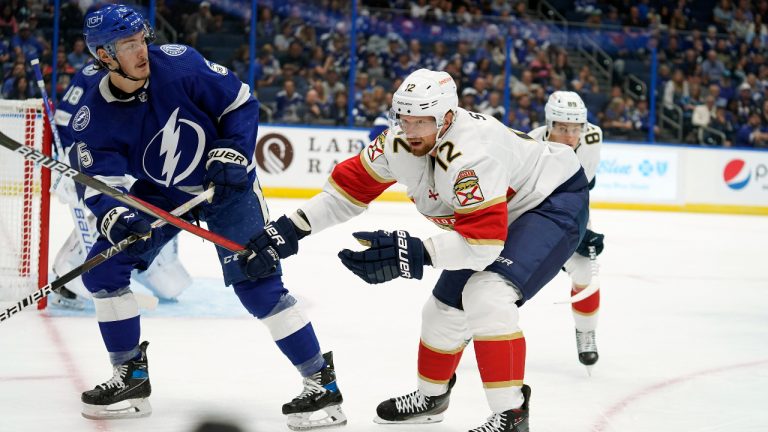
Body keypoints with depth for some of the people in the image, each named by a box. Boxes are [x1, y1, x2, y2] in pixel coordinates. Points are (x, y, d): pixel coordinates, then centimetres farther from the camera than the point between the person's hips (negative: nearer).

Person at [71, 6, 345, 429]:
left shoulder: (179, 64, -23)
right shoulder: (94, 117, -16)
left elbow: (241, 103, -11)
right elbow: (102, 184, -18)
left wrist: (232, 153, -23)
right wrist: (115, 218, -39)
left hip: (226, 184, -4)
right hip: (159, 193, 4)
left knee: (255, 280, -16)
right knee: (103, 266, -5)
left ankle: (321, 383, -10)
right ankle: (130, 378, 9)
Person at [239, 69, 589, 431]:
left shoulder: (470, 153, -38)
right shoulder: (400, 142, -14)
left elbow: (484, 241, -42)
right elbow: (351, 184, -4)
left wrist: (414, 254, -49)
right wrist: (289, 230, -11)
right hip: (500, 214, 9)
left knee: (486, 294, -30)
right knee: (447, 306, 13)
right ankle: (430, 396, 40)